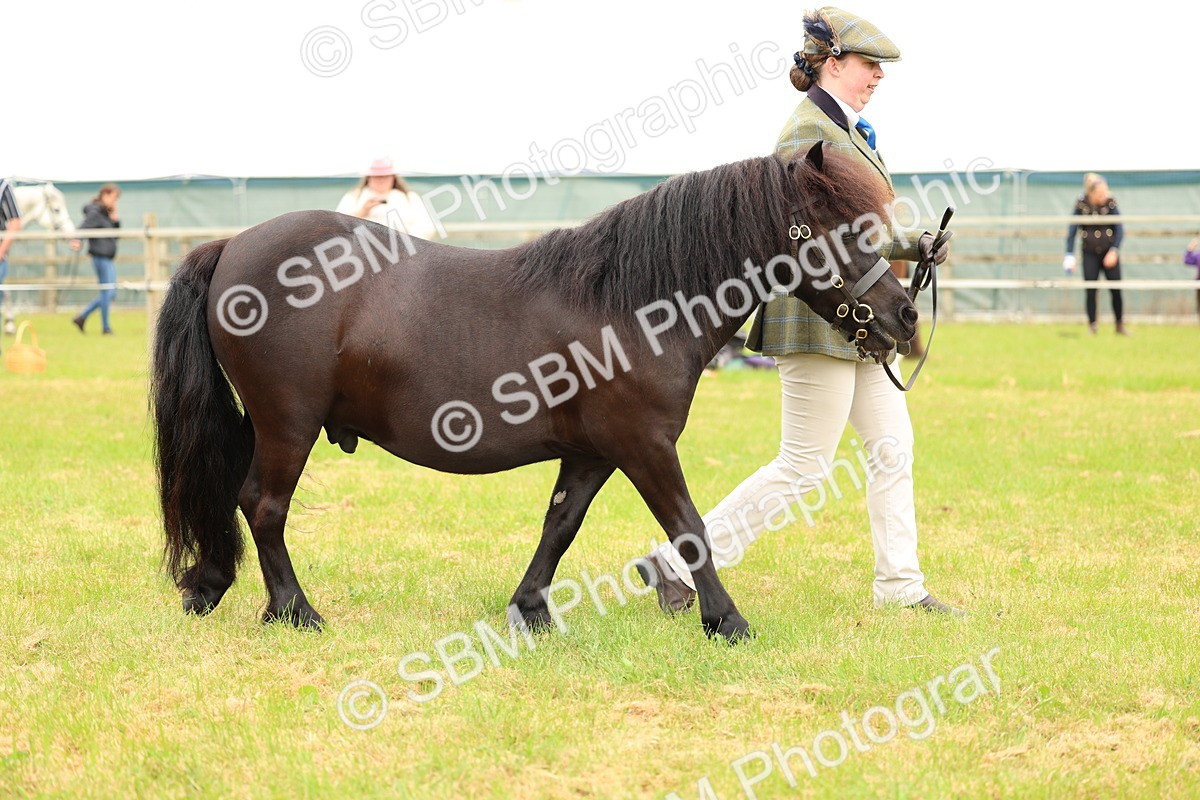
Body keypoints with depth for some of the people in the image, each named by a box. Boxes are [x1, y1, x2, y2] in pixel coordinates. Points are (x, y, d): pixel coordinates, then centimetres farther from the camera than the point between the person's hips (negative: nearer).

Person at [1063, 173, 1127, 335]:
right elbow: (1072, 231, -8)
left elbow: (1119, 229, -7)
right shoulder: (1081, 205, -11)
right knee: (1090, 291, -2)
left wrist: (1114, 251, -18)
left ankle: (1120, 325, 14)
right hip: (1090, 254, 0)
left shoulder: (1110, 203, -10)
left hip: (1109, 253, 0)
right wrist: (1069, 255, -16)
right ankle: (1092, 326, 7)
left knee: (1116, 290, 1)